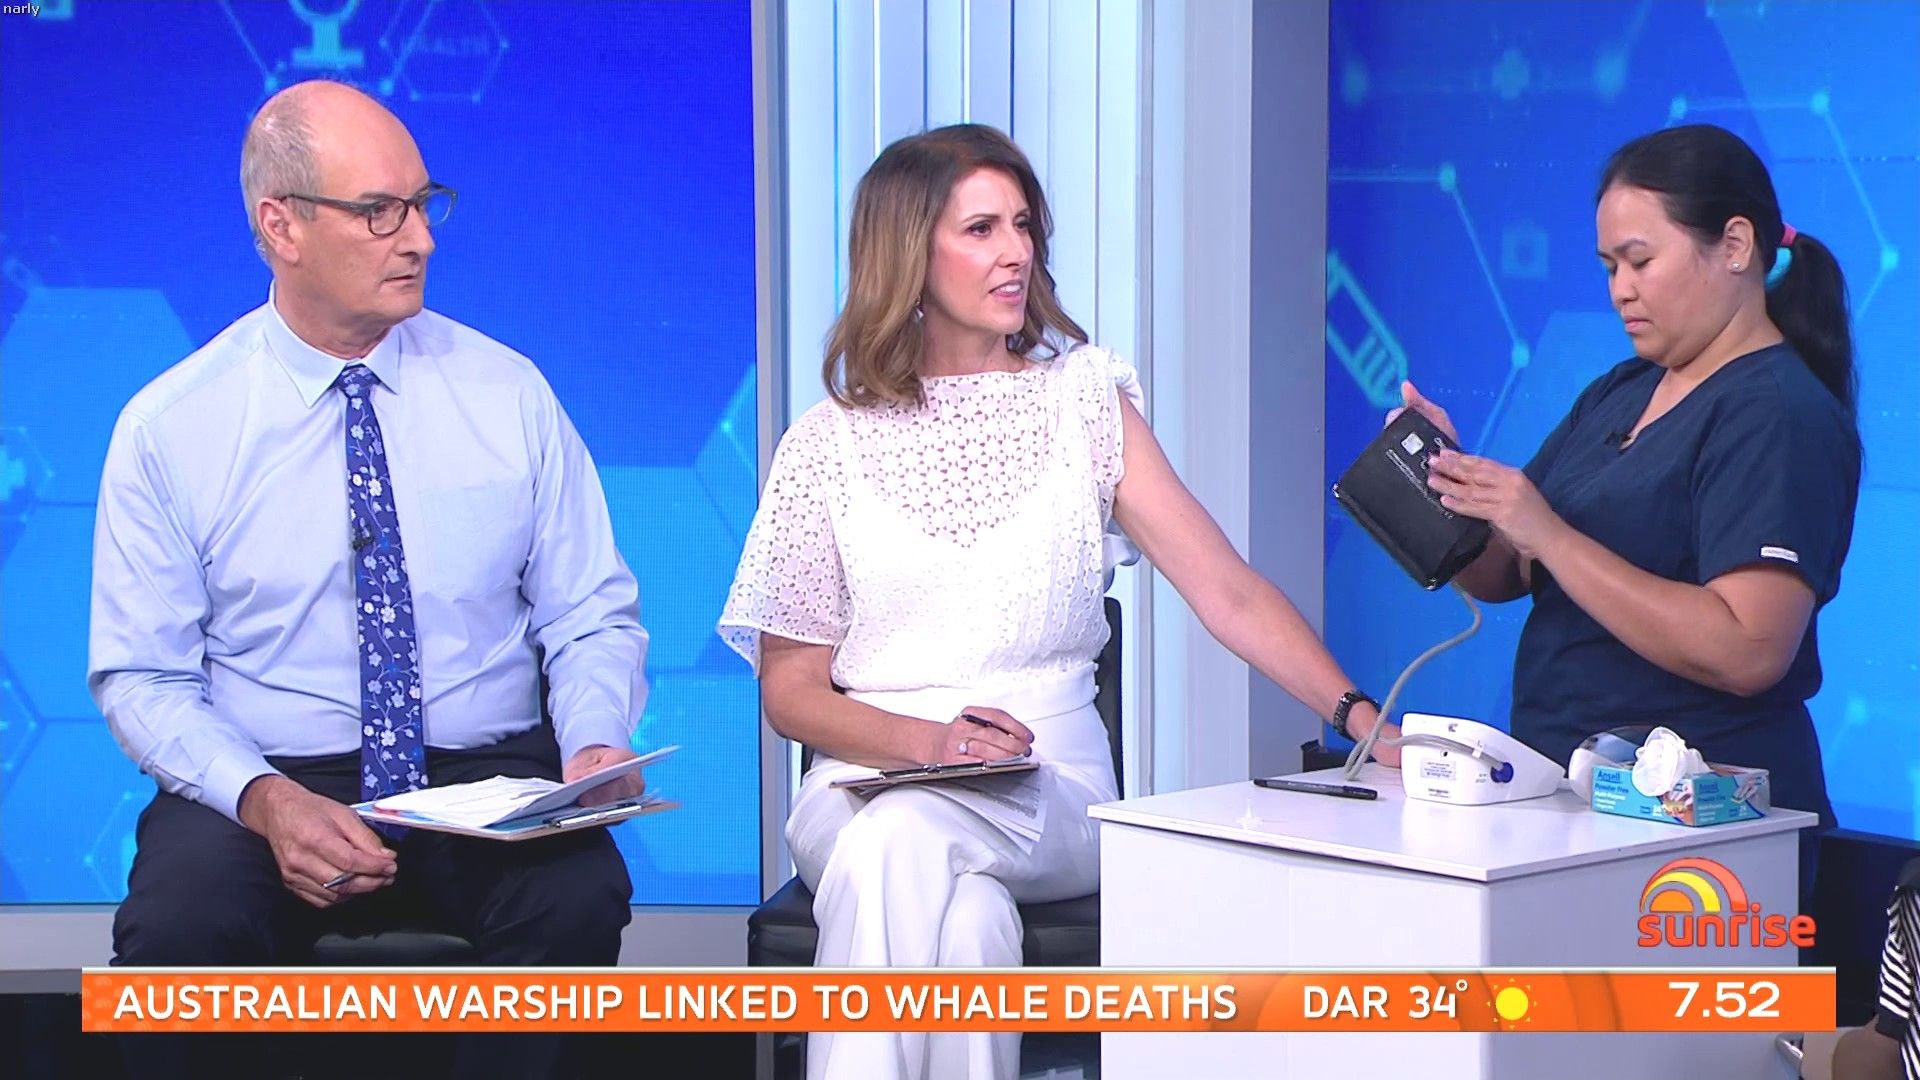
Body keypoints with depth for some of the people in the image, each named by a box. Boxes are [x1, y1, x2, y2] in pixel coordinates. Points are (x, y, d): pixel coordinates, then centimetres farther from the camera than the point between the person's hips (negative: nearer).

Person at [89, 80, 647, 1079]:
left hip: (487, 775, 1)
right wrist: (263, 800, -19)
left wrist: (596, 744, -13)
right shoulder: (168, 428, 1)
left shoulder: (509, 396, 6)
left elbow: (591, 615, 9)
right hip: (266, 781, -1)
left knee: (577, 895, -32)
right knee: (179, 926, -33)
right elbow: (140, 677, 0)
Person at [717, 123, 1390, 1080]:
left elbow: (1228, 592, 1)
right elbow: (790, 688, 7)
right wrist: (925, 739, -13)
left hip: (1050, 794, 0)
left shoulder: (1084, 401, 10)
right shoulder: (832, 442, 7)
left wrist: (1355, 712, -15)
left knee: (897, 845, -34)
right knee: (962, 914, -35)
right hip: (867, 779, 0)